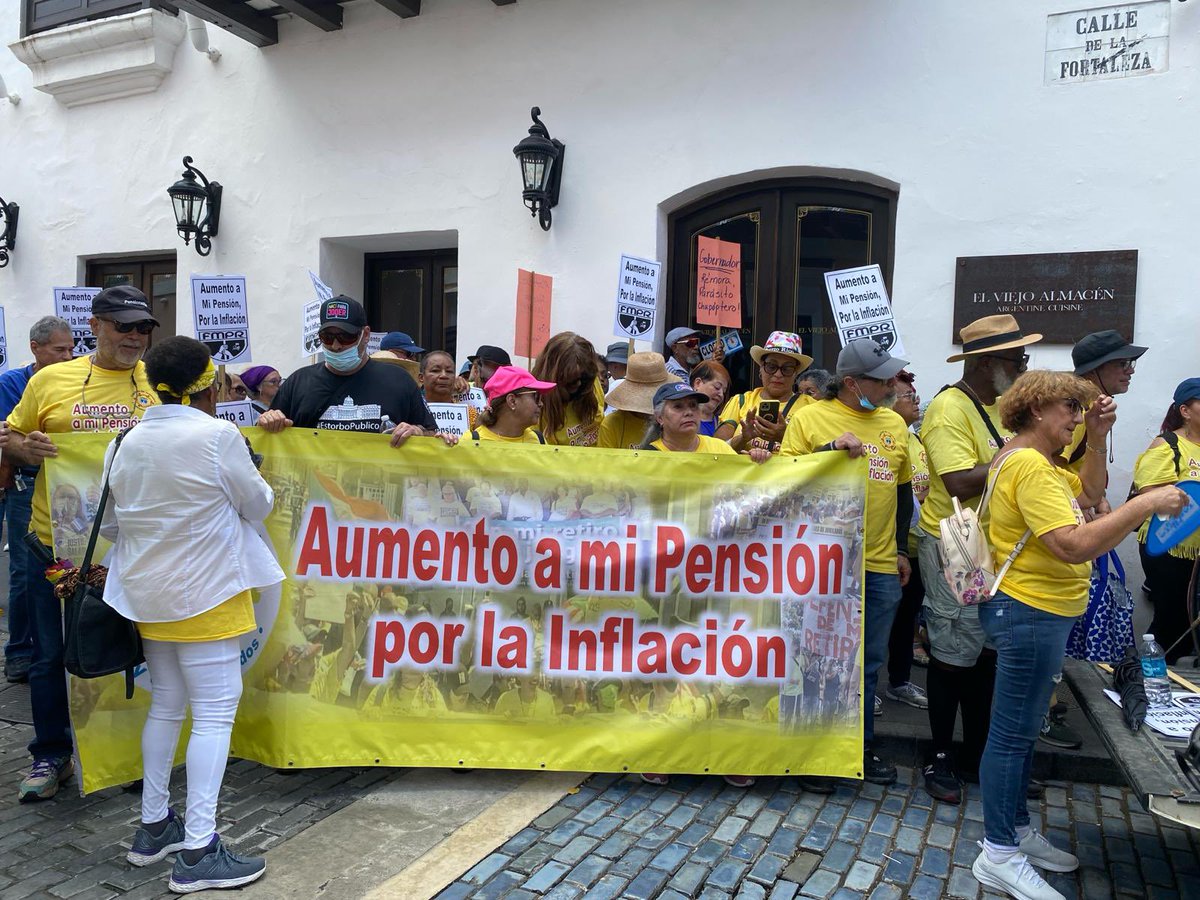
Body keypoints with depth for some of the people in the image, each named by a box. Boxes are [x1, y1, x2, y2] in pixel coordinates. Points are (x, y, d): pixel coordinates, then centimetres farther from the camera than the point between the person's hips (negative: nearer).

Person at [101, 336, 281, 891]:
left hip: (148, 594, 7)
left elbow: (111, 524, 11)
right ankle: (198, 852, 1)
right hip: (206, 594, -7)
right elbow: (258, 504, -5)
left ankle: (153, 826, 30)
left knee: (165, 705, 19)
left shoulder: (126, 443, 4)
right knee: (214, 711, -1)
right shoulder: (217, 436, -17)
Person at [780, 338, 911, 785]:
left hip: (880, 565, 5)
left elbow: (903, 488, 17)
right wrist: (830, 448, -23)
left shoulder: (894, 423, 10)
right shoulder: (810, 417, -5)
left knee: (868, 662, 14)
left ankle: (859, 745, 29)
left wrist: (901, 548, 16)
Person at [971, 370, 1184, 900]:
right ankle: (999, 855, 12)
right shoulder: (1028, 464, -22)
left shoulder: (1039, 462, 12)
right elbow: (1074, 545, -30)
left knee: (1022, 729, 20)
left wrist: (1097, 439, 10)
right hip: (1030, 614, -11)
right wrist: (1145, 504, -24)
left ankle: (1016, 829, 34)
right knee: (1013, 733, -1)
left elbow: (1089, 494, 23)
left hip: (1042, 613, 11)